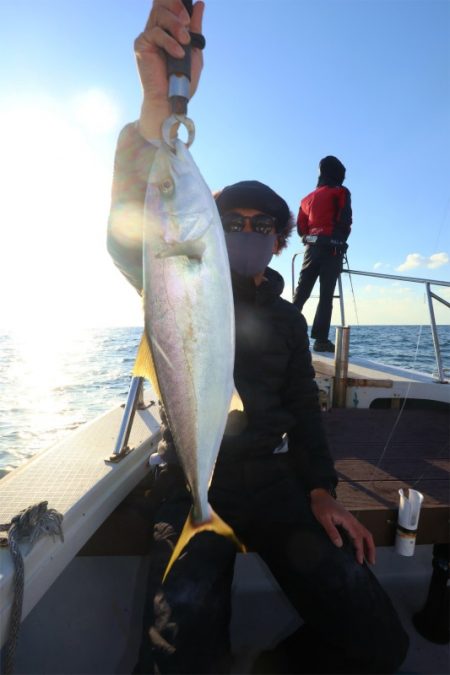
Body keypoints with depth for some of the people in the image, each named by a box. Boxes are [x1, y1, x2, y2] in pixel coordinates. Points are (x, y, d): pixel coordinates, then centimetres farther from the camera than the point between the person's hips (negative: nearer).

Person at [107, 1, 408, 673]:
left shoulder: (287, 318, 12)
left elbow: (302, 408, 12)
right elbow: (129, 232, -18)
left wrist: (321, 493, 0)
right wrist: (158, 105, -32)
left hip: (268, 478, 4)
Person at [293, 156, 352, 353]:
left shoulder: (309, 197, 21)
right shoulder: (340, 192, 5)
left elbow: (301, 226, 14)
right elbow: (345, 221, -7)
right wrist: (341, 241, 8)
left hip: (312, 246, 5)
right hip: (332, 248, -5)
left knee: (301, 291, 4)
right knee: (326, 295, -7)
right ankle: (321, 339, -11)